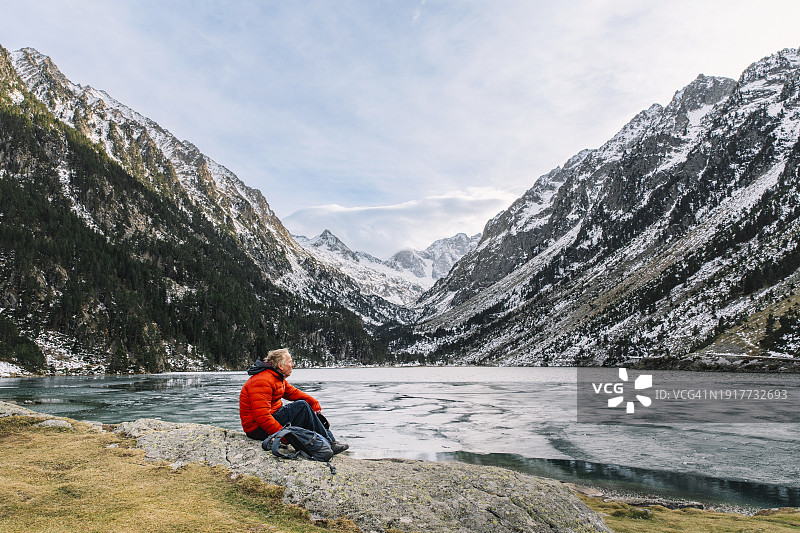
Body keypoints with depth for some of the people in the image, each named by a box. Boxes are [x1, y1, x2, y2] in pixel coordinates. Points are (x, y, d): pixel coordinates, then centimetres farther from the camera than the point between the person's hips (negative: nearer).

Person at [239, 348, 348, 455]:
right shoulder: (262, 381, -24)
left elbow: (292, 392, 14)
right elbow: (262, 417, -30)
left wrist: (314, 403, -2)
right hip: (258, 429, -11)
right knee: (301, 407, -19)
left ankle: (329, 437, 4)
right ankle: (328, 443, -13)